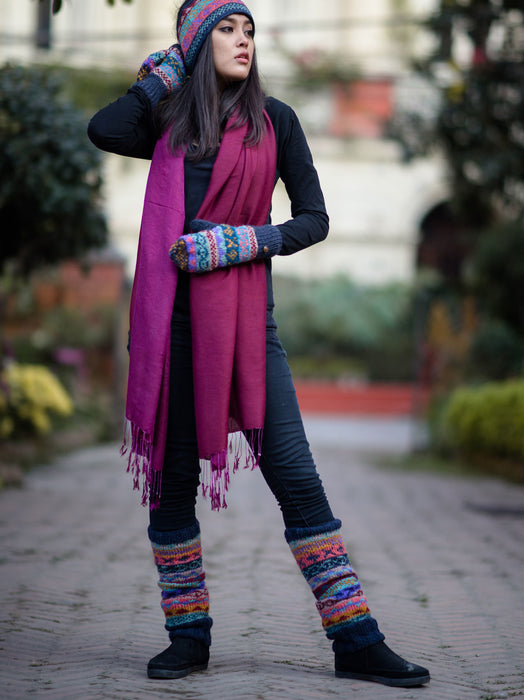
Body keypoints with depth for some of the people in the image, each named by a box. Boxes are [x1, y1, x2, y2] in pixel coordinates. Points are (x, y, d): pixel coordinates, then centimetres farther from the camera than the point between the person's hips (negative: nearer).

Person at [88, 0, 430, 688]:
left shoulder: (274, 120, 9)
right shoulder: (168, 122, 11)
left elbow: (315, 219, 7)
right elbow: (102, 129, -9)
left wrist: (244, 241, -9)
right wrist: (166, 72, 3)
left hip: (245, 318, -1)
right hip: (170, 321, 1)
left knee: (295, 476, -6)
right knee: (172, 479, 4)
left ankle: (356, 641, -3)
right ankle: (189, 637, 17)